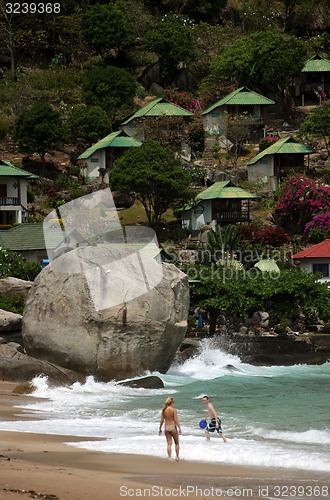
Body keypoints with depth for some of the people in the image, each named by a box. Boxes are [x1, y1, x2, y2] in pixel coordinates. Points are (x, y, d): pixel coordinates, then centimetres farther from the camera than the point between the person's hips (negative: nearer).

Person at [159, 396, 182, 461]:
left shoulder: (163, 410, -1)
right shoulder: (173, 410, -12)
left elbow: (162, 420, 3)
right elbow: (176, 420, -14)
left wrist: (160, 429, 12)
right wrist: (179, 428, -8)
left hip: (166, 428, 3)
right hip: (173, 427, -3)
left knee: (169, 444, 7)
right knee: (177, 443, 14)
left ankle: (169, 457, 0)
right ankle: (177, 457, 17)